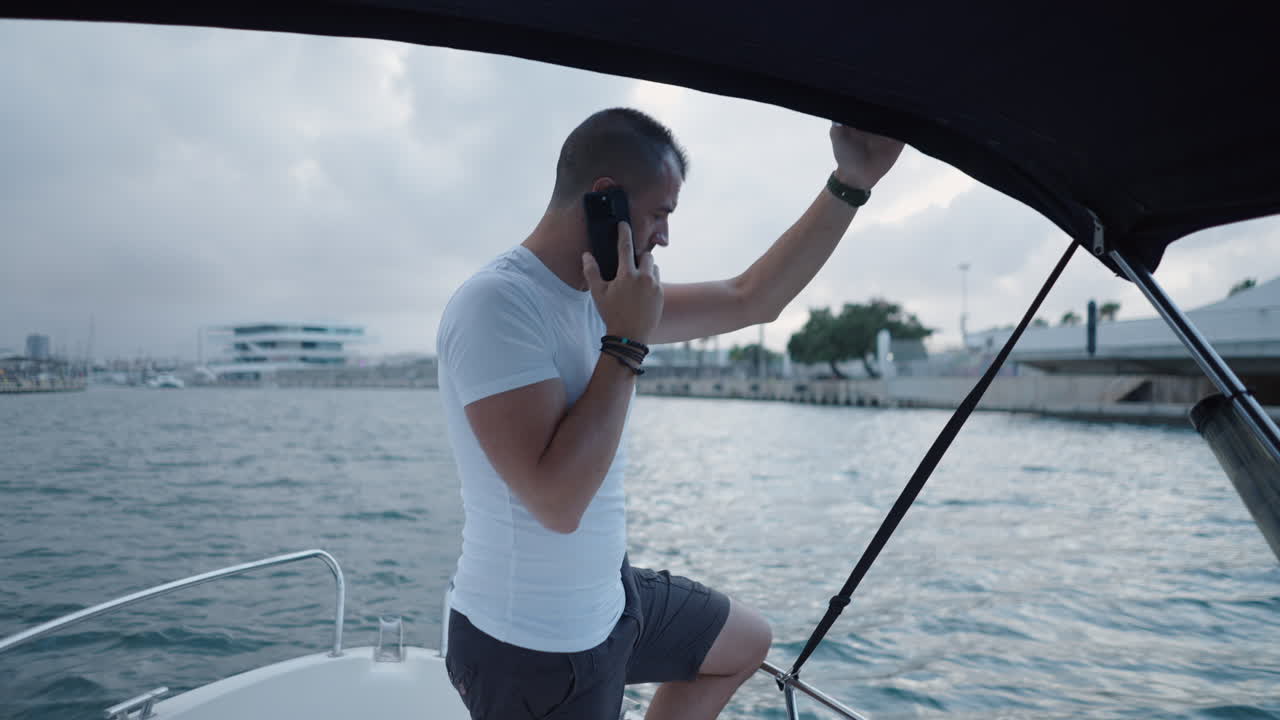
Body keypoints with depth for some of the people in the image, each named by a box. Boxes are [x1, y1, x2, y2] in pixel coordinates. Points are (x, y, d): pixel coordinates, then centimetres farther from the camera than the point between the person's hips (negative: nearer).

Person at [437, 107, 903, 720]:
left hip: (608, 597, 9)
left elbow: (751, 299, 7)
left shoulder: (604, 297, 1)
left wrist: (851, 183, 4)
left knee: (745, 644, 24)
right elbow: (557, 501, -32)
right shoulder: (496, 303, -25)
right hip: (532, 647, -8)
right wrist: (627, 342, -26)